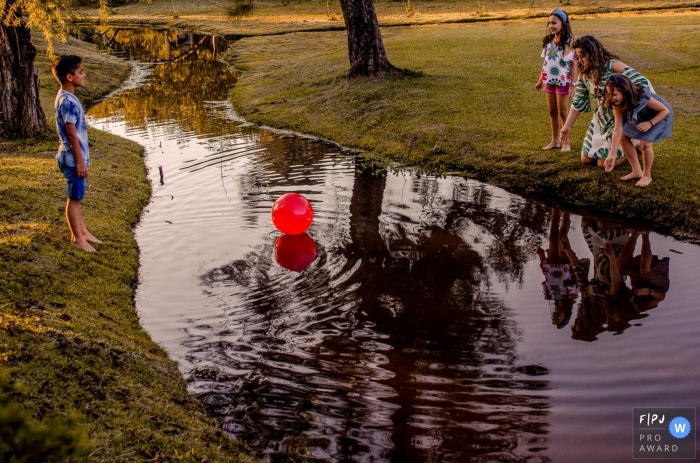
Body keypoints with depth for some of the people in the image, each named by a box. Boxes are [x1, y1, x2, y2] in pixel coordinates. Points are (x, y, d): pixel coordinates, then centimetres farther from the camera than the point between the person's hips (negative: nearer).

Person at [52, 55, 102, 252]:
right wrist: (80, 161, -18)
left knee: (77, 197, 17)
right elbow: (71, 134, -21)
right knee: (74, 198, 1)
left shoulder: (66, 97, 10)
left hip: (75, 156, 10)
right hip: (73, 158, -10)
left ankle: (82, 231, 28)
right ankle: (77, 237, 10)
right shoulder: (68, 101, -21)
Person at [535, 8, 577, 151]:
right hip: (549, 81, 6)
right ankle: (554, 141, 21)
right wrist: (540, 80, 13)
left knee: (563, 112, 2)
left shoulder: (568, 42, -12)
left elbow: (573, 64, -12)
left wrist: (573, 84, -15)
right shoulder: (548, 41, 5)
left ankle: (566, 142, 12)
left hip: (563, 81, -6)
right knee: (552, 112, 11)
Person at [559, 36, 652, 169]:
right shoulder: (584, 73, -3)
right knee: (586, 159, 10)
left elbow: (642, 83, -22)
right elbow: (578, 101, 5)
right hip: (601, 116, 7)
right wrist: (567, 126, 5)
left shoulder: (613, 66, -22)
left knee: (604, 163, -9)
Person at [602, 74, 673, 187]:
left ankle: (647, 175, -4)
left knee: (646, 142, -24)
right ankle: (637, 171, 10)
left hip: (660, 116, -6)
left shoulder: (643, 97, -39)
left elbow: (665, 110, -25)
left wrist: (650, 123, -37)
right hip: (641, 117, 6)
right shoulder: (618, 105, -23)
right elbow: (618, 130, -25)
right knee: (623, 138, -5)